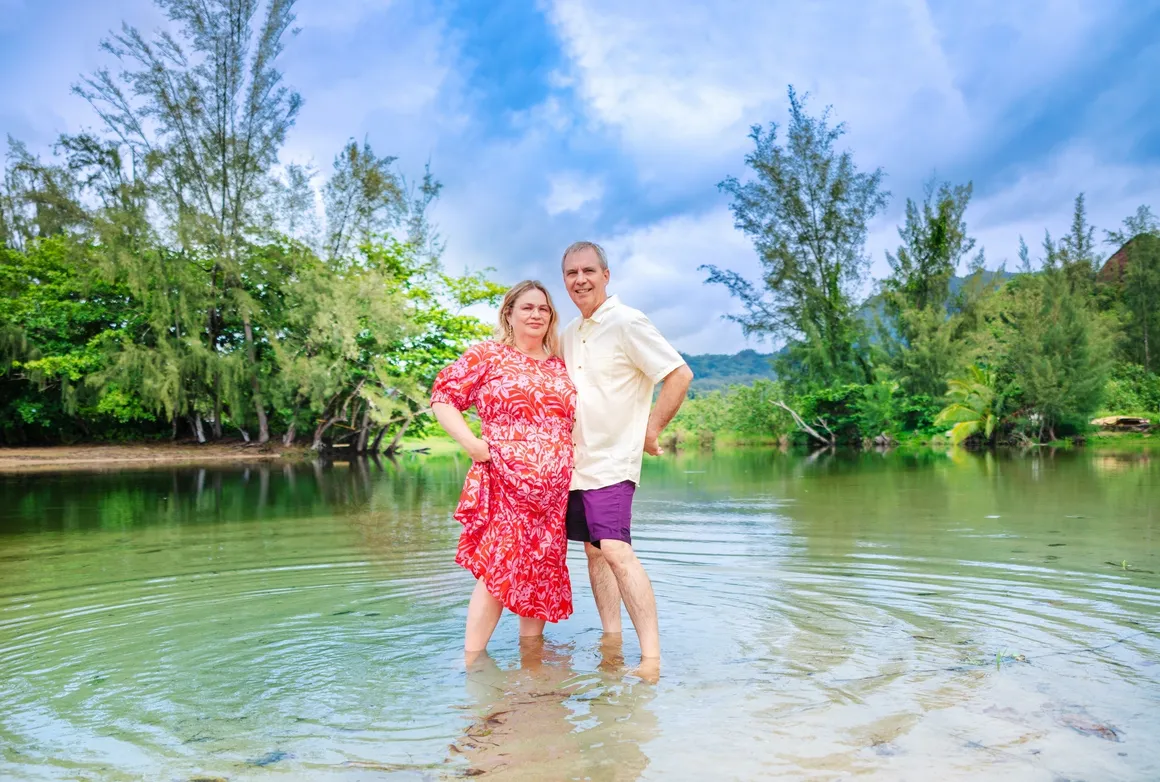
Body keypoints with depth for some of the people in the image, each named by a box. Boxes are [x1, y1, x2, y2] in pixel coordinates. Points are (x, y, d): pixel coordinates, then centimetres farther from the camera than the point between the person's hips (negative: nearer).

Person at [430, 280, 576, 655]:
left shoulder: (559, 366, 15)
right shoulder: (487, 355, 1)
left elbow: (575, 418, 26)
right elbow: (442, 398, -3)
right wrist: (471, 443, -13)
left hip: (553, 491, 5)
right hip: (504, 486, -5)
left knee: (542, 571, 10)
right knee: (497, 568, -8)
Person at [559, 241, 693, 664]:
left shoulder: (627, 322, -9)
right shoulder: (568, 334, 13)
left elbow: (680, 374, -13)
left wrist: (652, 429, -12)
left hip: (612, 461, -8)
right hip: (576, 460, 8)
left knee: (616, 551, -18)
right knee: (593, 550, 12)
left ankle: (652, 657, -16)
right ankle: (612, 638, 23)